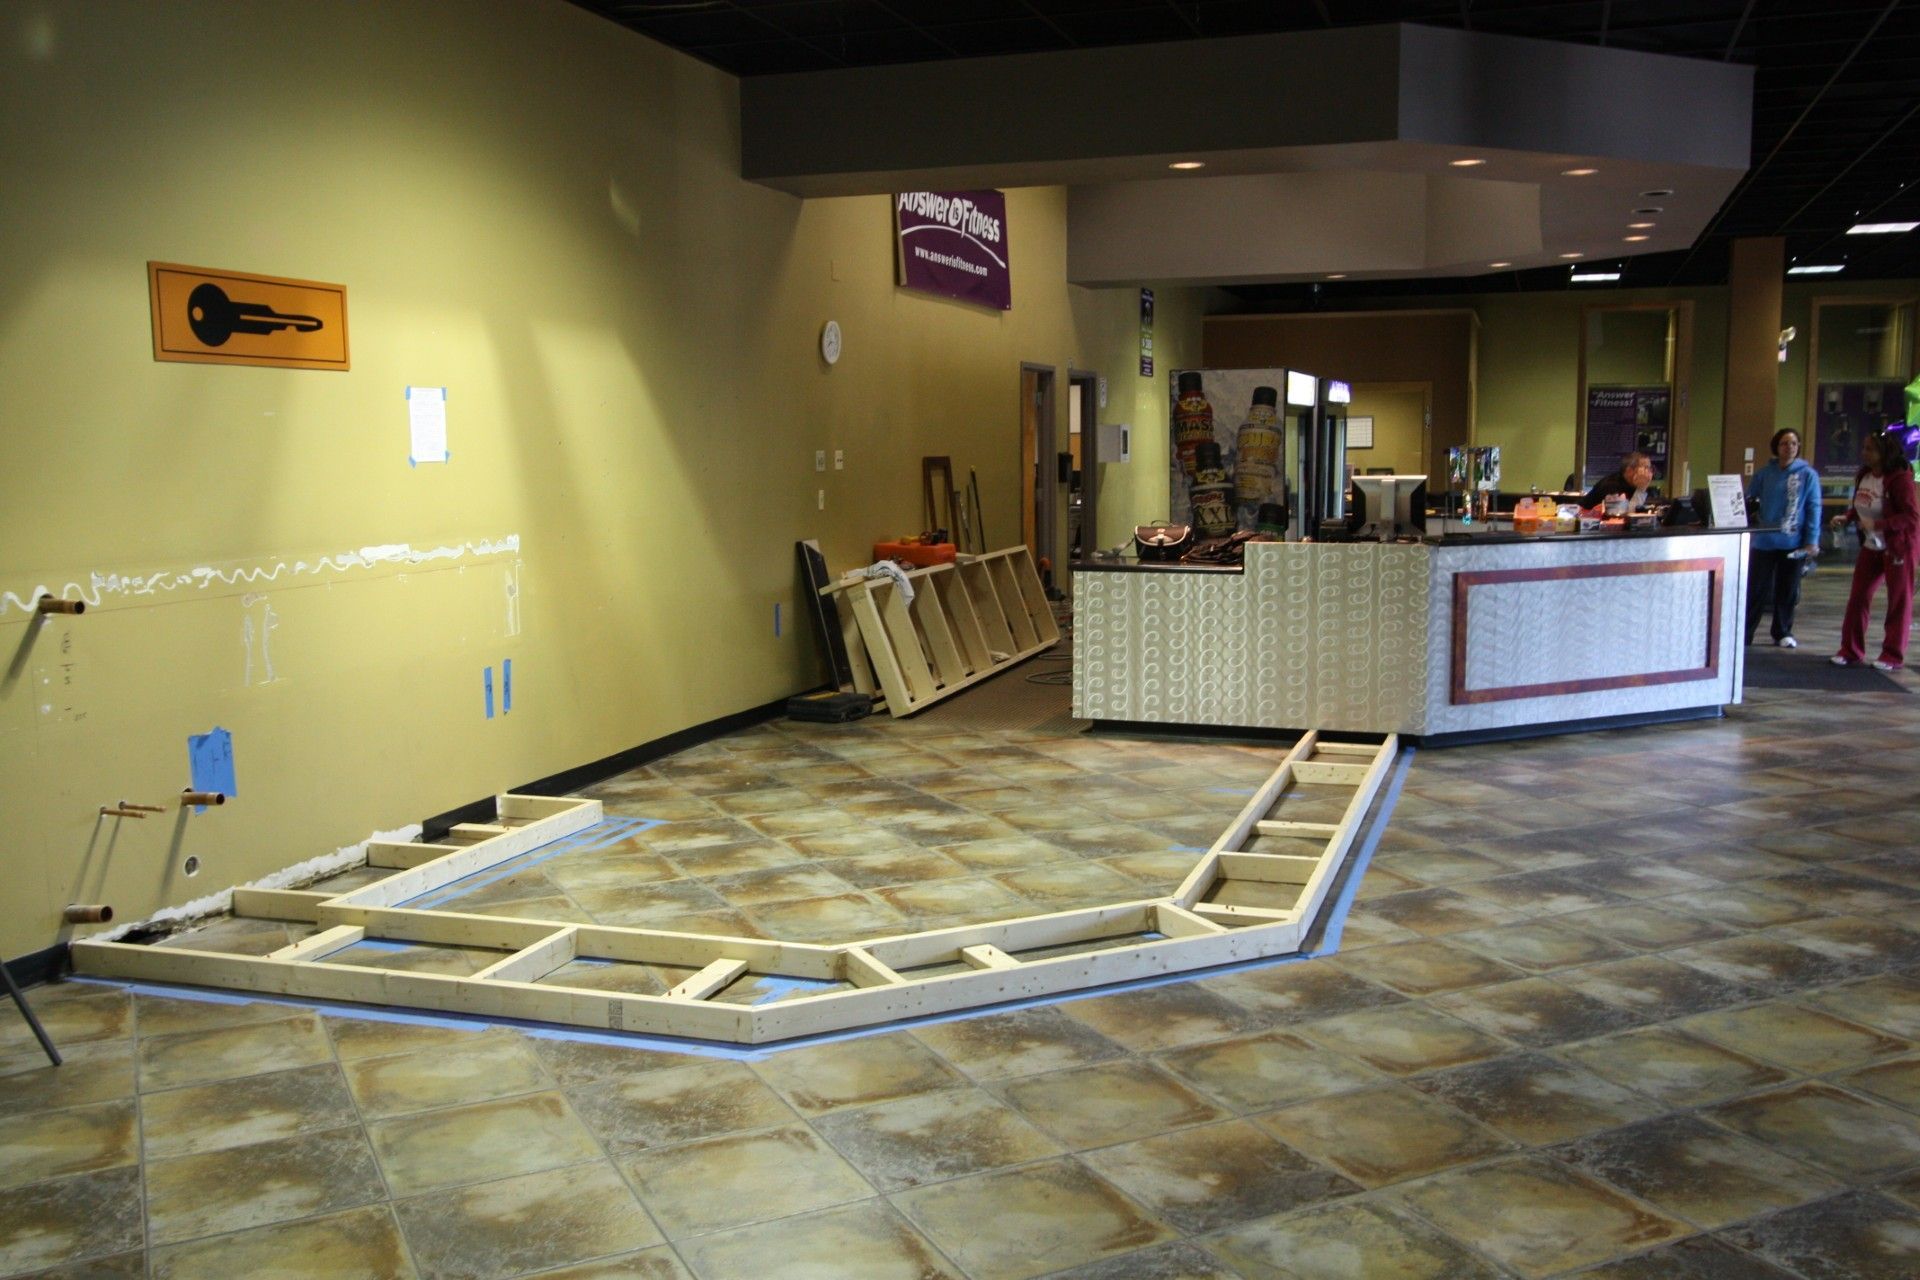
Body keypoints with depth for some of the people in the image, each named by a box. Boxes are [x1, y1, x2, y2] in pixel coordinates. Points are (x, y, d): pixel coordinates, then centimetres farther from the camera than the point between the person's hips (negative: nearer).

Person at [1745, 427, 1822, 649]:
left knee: (1787, 590, 10)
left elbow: (1814, 508, -2)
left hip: (1793, 542, 0)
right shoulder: (1764, 474, 4)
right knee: (1757, 589, 0)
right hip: (1764, 541, 0)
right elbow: (1749, 501, 8)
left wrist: (1812, 541, -6)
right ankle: (1744, 633, 4)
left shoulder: (1808, 475, -1)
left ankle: (1783, 633, 23)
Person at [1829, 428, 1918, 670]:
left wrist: (1877, 525, -30)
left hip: (1897, 546, -7)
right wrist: (1846, 516, -3)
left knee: (1899, 601, 4)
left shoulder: (1900, 478, -19)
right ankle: (1851, 650, 15)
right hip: (1871, 546, 7)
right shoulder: (1864, 476, 3)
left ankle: (1893, 656, 10)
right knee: (1857, 598, 7)